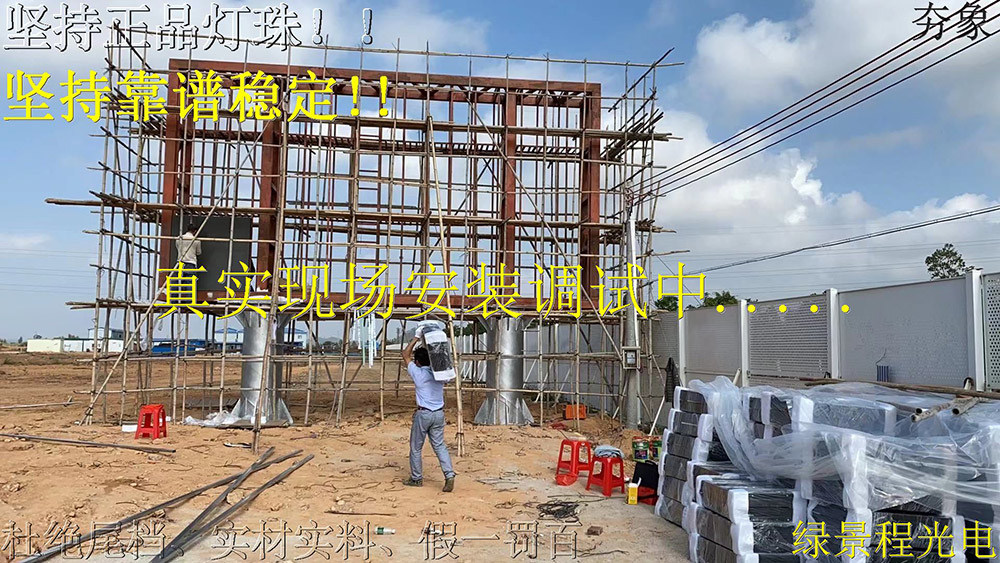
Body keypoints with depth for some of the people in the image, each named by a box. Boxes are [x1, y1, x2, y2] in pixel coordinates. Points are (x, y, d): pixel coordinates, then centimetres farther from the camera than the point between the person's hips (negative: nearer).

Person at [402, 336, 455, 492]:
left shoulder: (418, 373, -9)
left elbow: (405, 355, 4)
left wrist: (416, 339, 7)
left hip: (423, 414, -4)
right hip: (439, 413, 5)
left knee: (416, 447, 11)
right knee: (440, 446, 10)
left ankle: (416, 479, 20)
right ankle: (449, 475, -6)